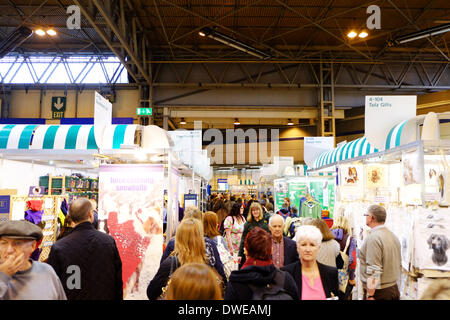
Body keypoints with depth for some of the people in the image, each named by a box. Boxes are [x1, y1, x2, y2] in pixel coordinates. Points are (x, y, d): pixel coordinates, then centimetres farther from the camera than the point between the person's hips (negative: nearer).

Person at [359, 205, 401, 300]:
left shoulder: (373, 238, -19)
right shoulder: (393, 236, 11)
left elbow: (373, 271, -23)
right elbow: (399, 265, 17)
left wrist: (370, 295, -20)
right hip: (394, 289, 9)